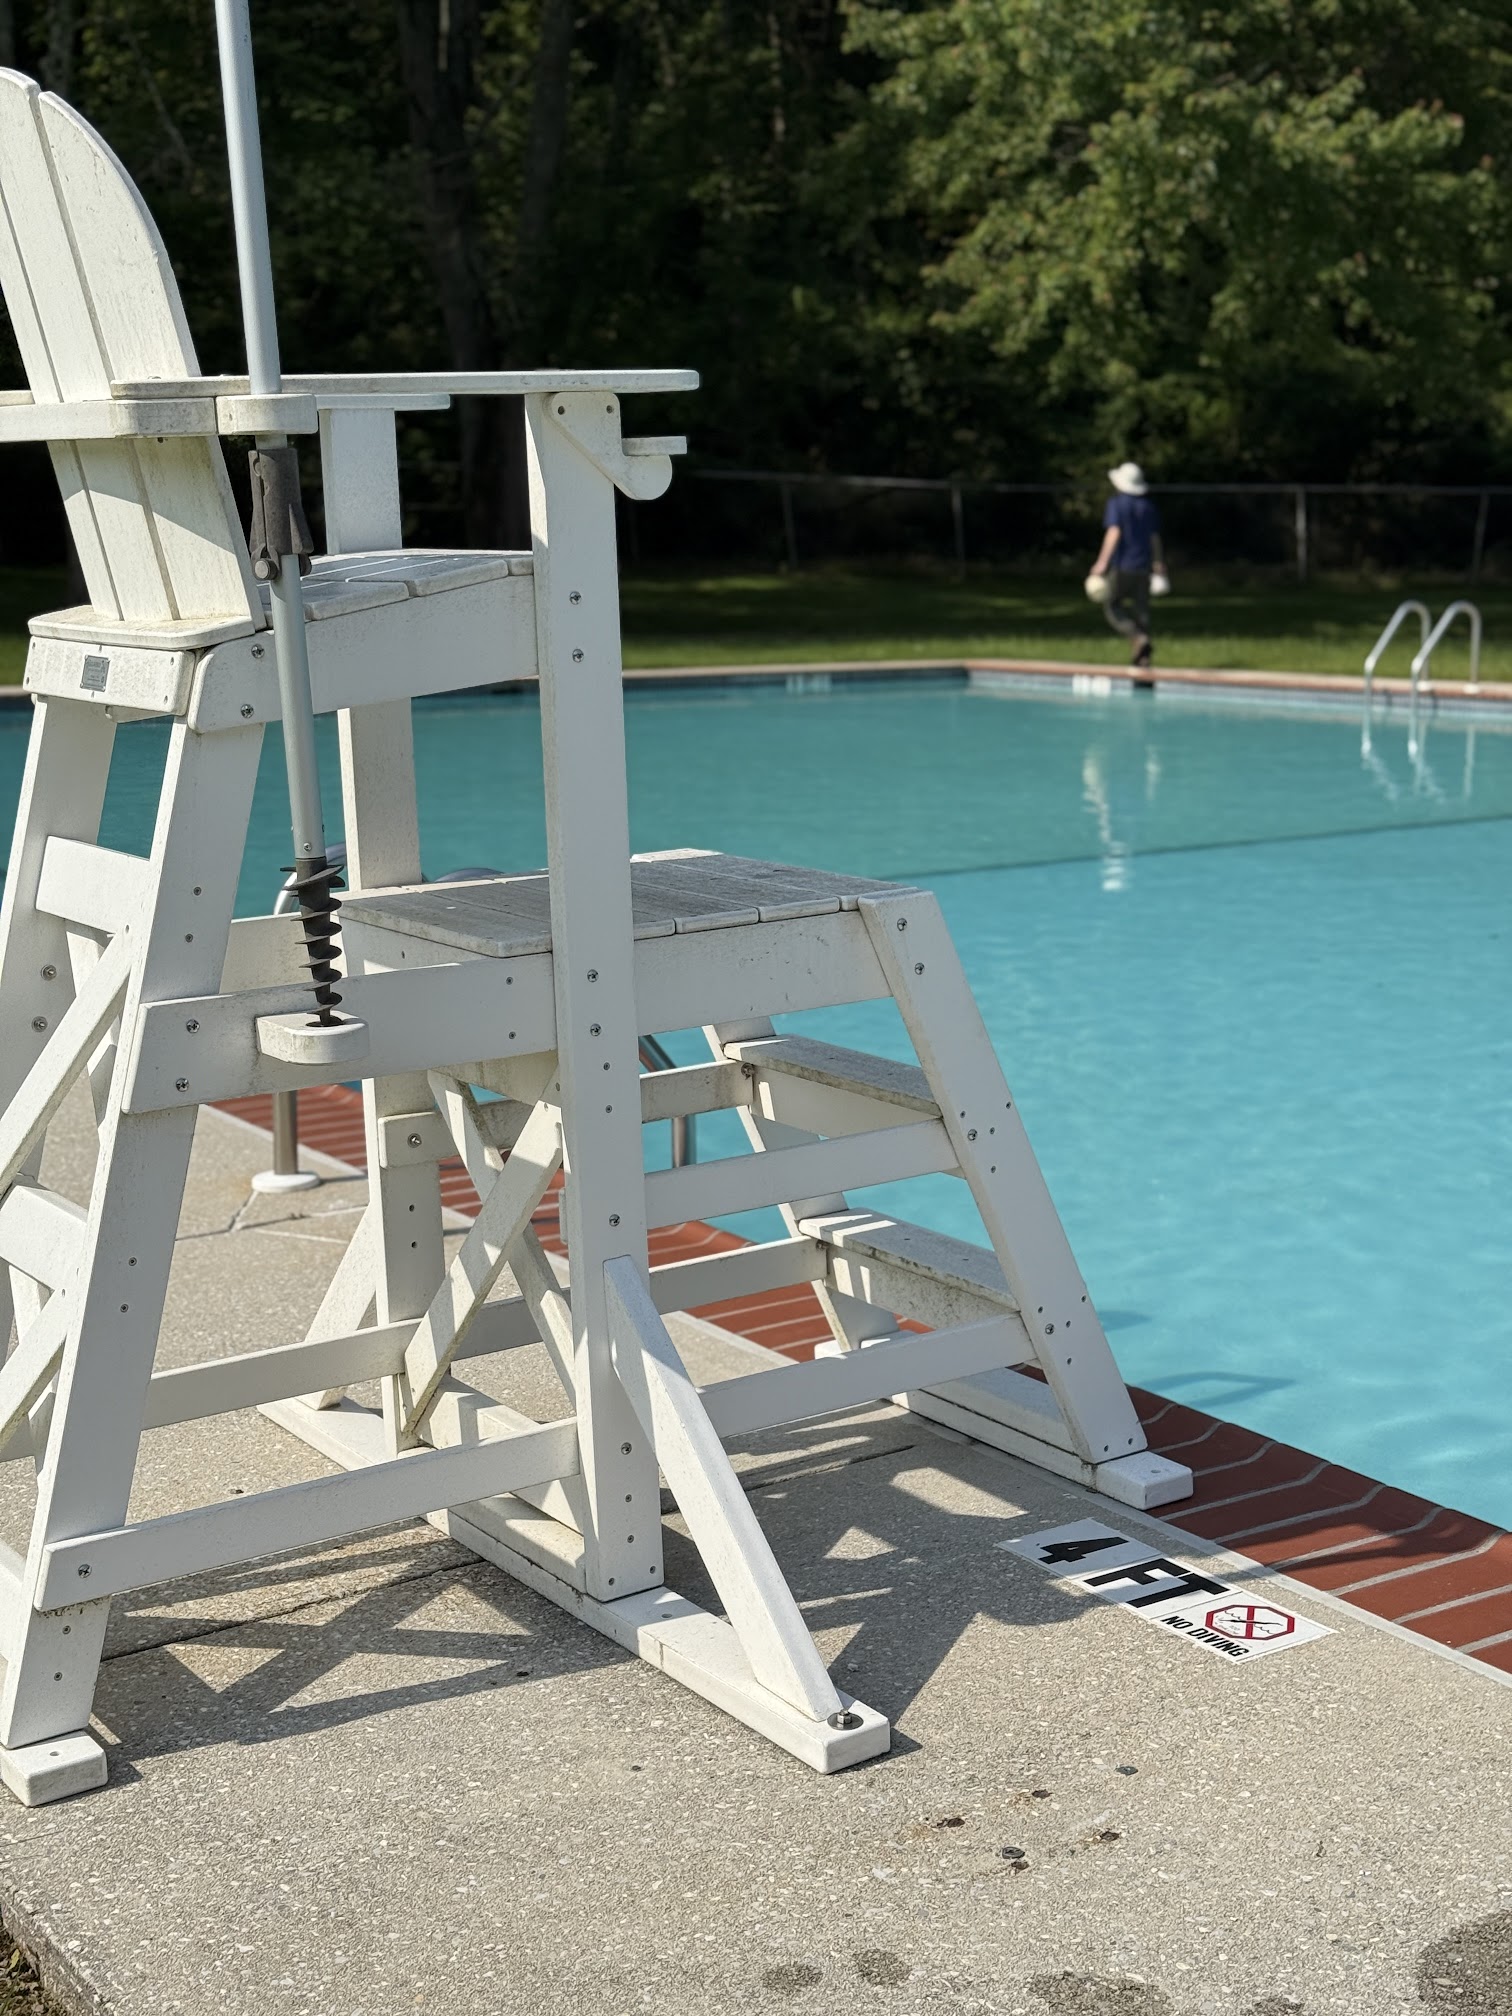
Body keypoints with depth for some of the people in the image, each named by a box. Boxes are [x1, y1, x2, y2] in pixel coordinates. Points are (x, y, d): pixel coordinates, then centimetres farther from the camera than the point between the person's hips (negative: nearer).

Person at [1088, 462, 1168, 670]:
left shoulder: (1115, 504, -7)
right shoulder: (1148, 507, 9)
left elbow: (1114, 532, -18)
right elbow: (1155, 537, 13)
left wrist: (1102, 561, -22)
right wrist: (1158, 564, 25)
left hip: (1121, 565, -5)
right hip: (1143, 566, 5)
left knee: (1112, 606, 5)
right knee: (1141, 609, 8)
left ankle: (1139, 637, -17)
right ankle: (1142, 657, 4)